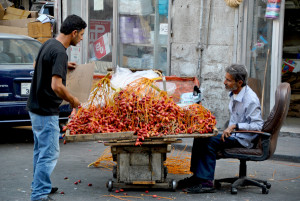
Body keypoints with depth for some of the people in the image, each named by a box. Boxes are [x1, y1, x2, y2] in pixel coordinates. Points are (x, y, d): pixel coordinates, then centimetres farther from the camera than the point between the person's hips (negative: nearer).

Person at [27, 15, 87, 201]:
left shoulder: (49, 44, 7)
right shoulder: (60, 52, -23)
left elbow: (38, 64, 27)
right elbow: (56, 86, -30)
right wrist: (73, 100, -14)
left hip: (36, 107, 10)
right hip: (46, 111, -10)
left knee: (41, 150, 21)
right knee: (49, 154, -4)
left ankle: (39, 186, 33)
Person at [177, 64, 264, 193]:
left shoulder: (251, 99, -19)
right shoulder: (234, 94, 10)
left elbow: (258, 125, -24)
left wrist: (235, 126, -28)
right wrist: (229, 129, 7)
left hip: (242, 138, -9)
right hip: (233, 135, 9)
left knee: (210, 142, -25)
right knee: (199, 138, -2)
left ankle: (206, 182, -22)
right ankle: (197, 176, 0)